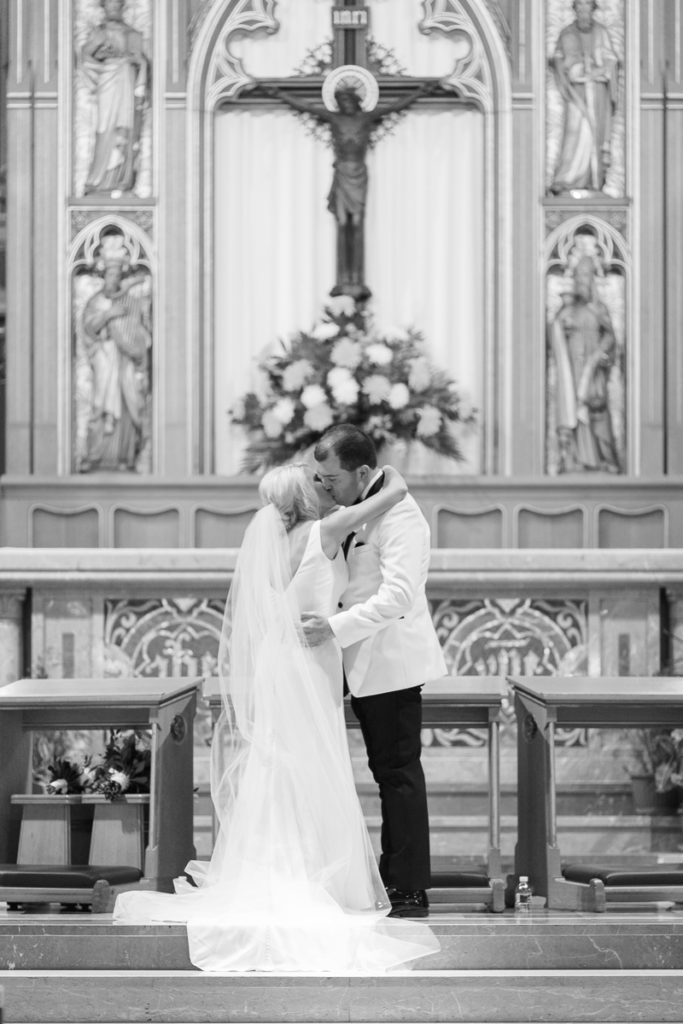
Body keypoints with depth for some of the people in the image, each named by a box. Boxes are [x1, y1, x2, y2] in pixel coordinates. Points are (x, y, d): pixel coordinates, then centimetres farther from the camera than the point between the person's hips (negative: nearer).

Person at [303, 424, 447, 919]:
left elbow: (397, 596, -29)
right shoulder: (360, 508, 12)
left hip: (392, 662, -10)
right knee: (387, 772, 14)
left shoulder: (399, 516, -20)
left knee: (399, 774, -5)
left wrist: (335, 627, -32)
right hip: (368, 663, 10)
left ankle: (411, 892, 0)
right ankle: (392, 878, 22)